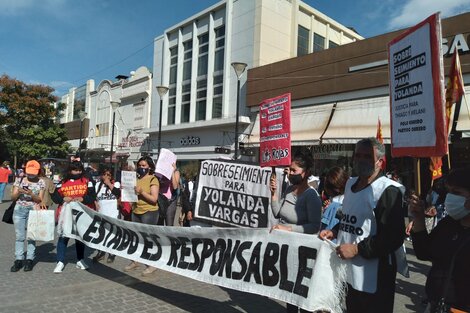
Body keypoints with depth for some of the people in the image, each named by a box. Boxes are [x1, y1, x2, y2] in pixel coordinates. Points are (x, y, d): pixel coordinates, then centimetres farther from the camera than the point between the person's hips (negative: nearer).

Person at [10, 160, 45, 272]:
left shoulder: (41, 182, 1)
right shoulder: (19, 180, 7)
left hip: (33, 210, -2)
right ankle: (18, 260, 6)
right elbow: (13, 197, 7)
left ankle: (29, 260, 3)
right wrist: (18, 192, -14)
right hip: (19, 210, 2)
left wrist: (30, 194, -18)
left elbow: (40, 199, -1)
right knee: (19, 236, 2)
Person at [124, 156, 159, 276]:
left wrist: (141, 192, -22)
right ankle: (135, 261, 28)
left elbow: (154, 199, -16)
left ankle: (152, 264, 9)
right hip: (136, 212, 7)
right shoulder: (137, 178, 11)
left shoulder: (153, 179, -9)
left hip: (149, 212, -7)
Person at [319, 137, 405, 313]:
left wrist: (357, 249, -22)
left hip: (373, 279, -8)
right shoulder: (350, 184, 11)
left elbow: (394, 237, -22)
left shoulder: (388, 191, -16)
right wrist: (334, 232, 6)